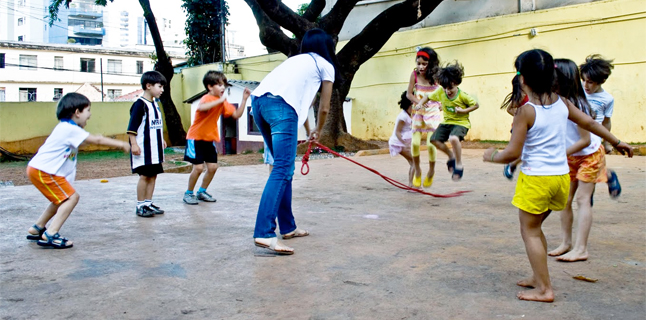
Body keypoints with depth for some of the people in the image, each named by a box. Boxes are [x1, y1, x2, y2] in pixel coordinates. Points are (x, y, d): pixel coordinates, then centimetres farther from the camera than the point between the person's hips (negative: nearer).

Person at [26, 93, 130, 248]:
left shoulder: (67, 128, 15)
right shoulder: (70, 129, -16)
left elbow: (88, 141, 19)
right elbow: (97, 140, -15)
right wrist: (121, 144, -7)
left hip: (37, 169, 11)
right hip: (42, 171, -11)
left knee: (62, 199, 22)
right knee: (72, 197, -11)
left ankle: (37, 229, 33)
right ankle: (50, 235, -14)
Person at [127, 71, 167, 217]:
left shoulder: (155, 104, 14)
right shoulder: (140, 104, -12)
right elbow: (132, 127, -15)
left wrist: (161, 140, 24)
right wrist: (134, 144, -20)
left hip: (155, 147, 8)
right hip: (143, 148, -8)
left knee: (153, 175, 10)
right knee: (144, 175, -4)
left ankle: (148, 203, 18)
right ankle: (140, 206, 5)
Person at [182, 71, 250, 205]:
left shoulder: (223, 101, 5)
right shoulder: (207, 98, -18)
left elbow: (236, 114, 0)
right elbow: (201, 108, -43)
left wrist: (244, 99, -6)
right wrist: (220, 100, -43)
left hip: (210, 139, 7)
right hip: (196, 137, -7)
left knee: (212, 167, 2)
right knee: (198, 167, -11)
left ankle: (202, 192, 21)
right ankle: (188, 193, 8)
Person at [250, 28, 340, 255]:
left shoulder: (295, 59, 36)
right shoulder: (326, 66, 20)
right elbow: (324, 109, 23)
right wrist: (317, 132, 42)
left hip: (258, 100, 7)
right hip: (281, 104, -7)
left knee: (284, 167, 15)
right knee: (282, 170, -11)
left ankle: (287, 227, 18)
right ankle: (264, 233, -21)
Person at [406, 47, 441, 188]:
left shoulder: (436, 76, -11)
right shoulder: (415, 74, -6)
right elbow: (409, 94, -2)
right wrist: (418, 102, -18)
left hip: (433, 113, -2)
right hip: (418, 112, 2)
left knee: (430, 144, -8)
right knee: (415, 143, -6)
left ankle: (431, 171, 16)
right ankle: (417, 170, 17)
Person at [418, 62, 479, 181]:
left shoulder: (462, 96, -19)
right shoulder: (440, 91, -8)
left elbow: (475, 105, -7)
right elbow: (429, 97, 7)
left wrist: (463, 110, -20)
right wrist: (420, 103, -12)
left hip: (461, 123, -6)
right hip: (447, 122, 6)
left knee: (453, 138, -34)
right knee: (434, 139, -4)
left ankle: (459, 165, -13)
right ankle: (451, 156, 22)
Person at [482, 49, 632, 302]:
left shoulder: (525, 112, -15)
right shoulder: (561, 103, 4)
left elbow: (513, 153, -16)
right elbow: (589, 123, 18)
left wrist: (491, 156, 3)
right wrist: (616, 142, 32)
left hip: (535, 178, -7)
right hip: (561, 177, 7)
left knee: (529, 231, 5)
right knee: (534, 228, 21)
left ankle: (544, 289, 7)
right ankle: (538, 277, 29)